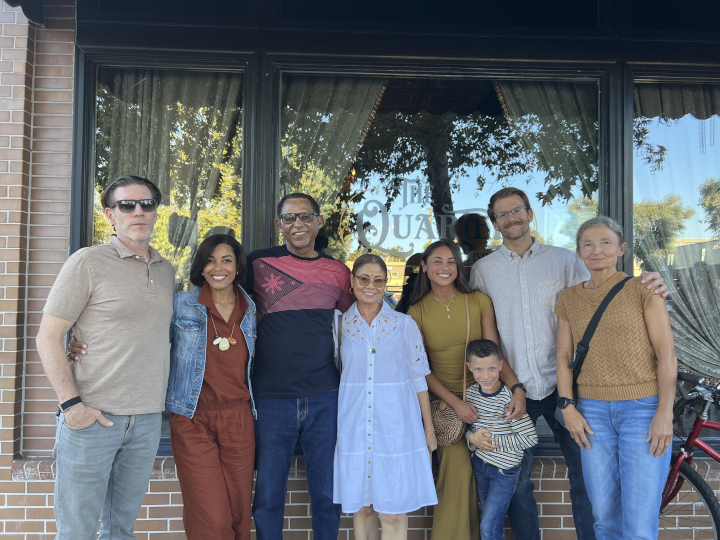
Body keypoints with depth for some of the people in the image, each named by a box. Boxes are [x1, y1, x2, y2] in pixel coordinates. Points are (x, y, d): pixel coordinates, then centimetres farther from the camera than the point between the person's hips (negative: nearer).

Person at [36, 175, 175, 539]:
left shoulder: (166, 271, 11)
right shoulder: (87, 263, -6)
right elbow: (48, 337, -7)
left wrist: (162, 399, 11)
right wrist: (70, 403, -15)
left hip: (148, 420, 5)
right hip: (93, 417, -5)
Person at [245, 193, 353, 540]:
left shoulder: (338, 272, 6)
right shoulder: (258, 263, 0)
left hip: (325, 397, 2)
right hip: (271, 397, -1)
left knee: (327, 495, 11)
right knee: (268, 497, 9)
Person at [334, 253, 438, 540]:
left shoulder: (404, 324, 1)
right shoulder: (342, 324, 4)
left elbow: (418, 377, 4)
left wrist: (429, 428, 4)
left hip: (395, 424, -1)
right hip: (354, 424, 1)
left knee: (393, 512, -1)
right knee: (360, 506, 9)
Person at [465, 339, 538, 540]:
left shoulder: (509, 399, -24)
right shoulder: (471, 392, -5)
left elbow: (530, 438, -25)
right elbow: (465, 424, 8)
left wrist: (494, 441, -21)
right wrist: (472, 437, -14)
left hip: (504, 470, -6)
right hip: (480, 463, 6)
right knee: (489, 519, 22)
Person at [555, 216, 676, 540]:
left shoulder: (642, 289, -1)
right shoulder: (568, 299, 10)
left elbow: (666, 352, -4)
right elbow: (563, 356, 11)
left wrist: (665, 412, -10)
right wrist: (568, 407, 0)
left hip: (643, 408, -3)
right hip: (592, 411, 3)